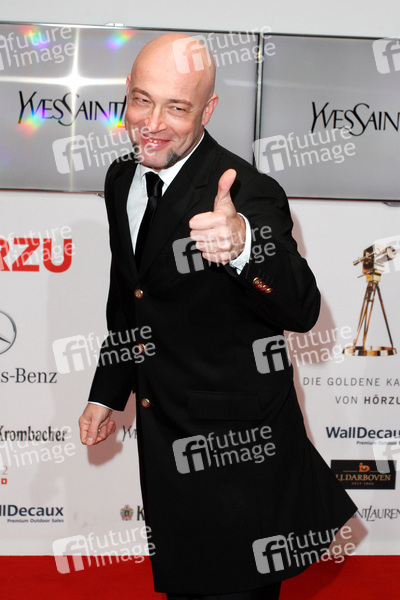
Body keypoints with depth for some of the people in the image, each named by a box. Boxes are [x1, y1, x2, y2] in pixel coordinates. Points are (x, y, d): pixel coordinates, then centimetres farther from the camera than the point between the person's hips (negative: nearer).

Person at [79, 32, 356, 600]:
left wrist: (243, 244, -52)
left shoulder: (247, 194, -22)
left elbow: (301, 310, -34)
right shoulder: (121, 180, 2)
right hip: (163, 436, 7)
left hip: (235, 446, -7)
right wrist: (108, 392, 20)